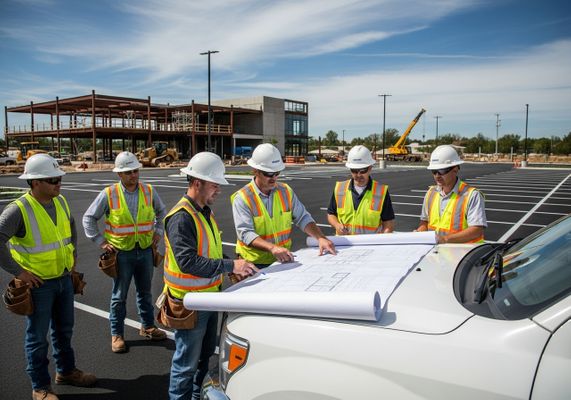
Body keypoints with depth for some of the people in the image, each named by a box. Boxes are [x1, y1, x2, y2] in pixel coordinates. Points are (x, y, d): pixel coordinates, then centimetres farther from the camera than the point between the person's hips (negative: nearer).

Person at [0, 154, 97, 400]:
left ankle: (66, 371, 40)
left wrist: (73, 254, 15)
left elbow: (71, 225, 20)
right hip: (38, 284, -6)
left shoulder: (60, 202, 1)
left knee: (64, 329, 21)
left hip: (64, 278, 7)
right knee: (38, 336, 9)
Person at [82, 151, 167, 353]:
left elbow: (161, 212, 17)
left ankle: (148, 326, 33)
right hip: (121, 252, -3)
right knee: (119, 296, 8)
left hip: (145, 250, 3)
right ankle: (117, 334, 22)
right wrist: (101, 241, -6)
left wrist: (158, 232, 7)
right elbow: (89, 218, 0)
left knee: (145, 292, 17)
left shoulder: (149, 191, 0)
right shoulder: (108, 194, -9)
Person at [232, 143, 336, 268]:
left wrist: (321, 238, -8)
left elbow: (303, 218, 9)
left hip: (284, 260, 4)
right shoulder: (242, 198, -7)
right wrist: (272, 248, -32)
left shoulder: (285, 191, 9)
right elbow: (245, 233, -16)